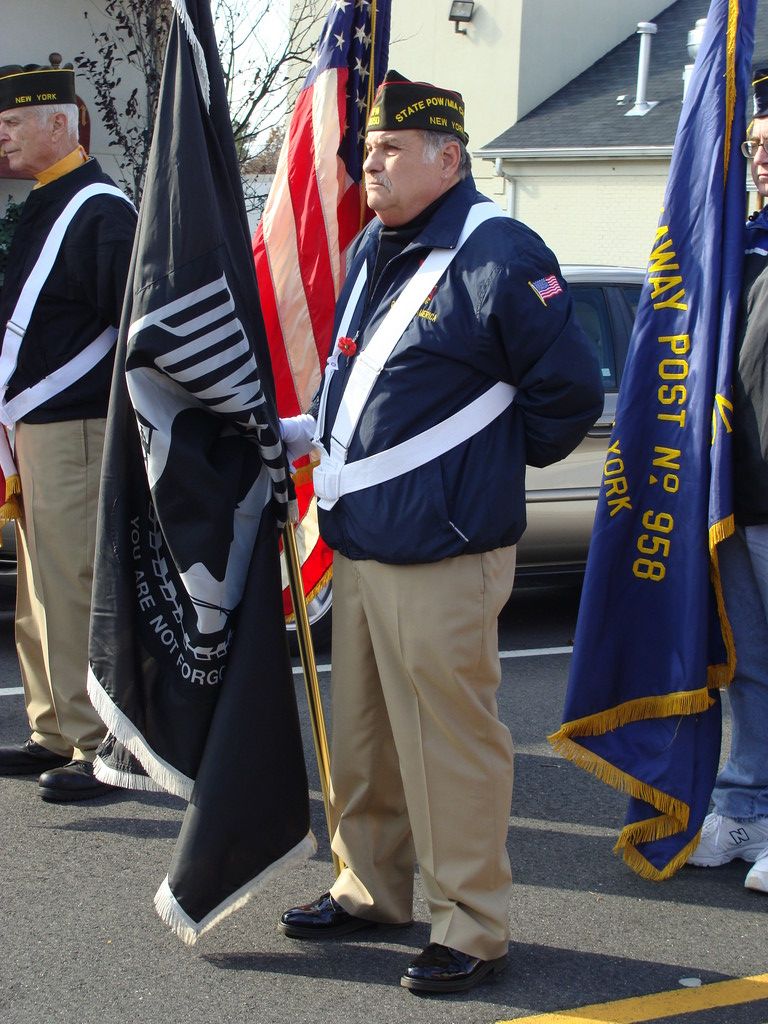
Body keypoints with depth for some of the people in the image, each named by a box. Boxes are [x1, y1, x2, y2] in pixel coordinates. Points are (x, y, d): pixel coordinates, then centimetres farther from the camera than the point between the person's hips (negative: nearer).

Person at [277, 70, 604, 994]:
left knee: (451, 743, -1)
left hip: (441, 559, -9)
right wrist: (311, 432, 18)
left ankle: (471, 928, 11)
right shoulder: (370, 251, 13)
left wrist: (489, 466, 0)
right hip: (358, 545, 9)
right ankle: (371, 888, 34)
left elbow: (568, 392, -10)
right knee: (361, 736, 18)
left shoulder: (496, 257, -14)